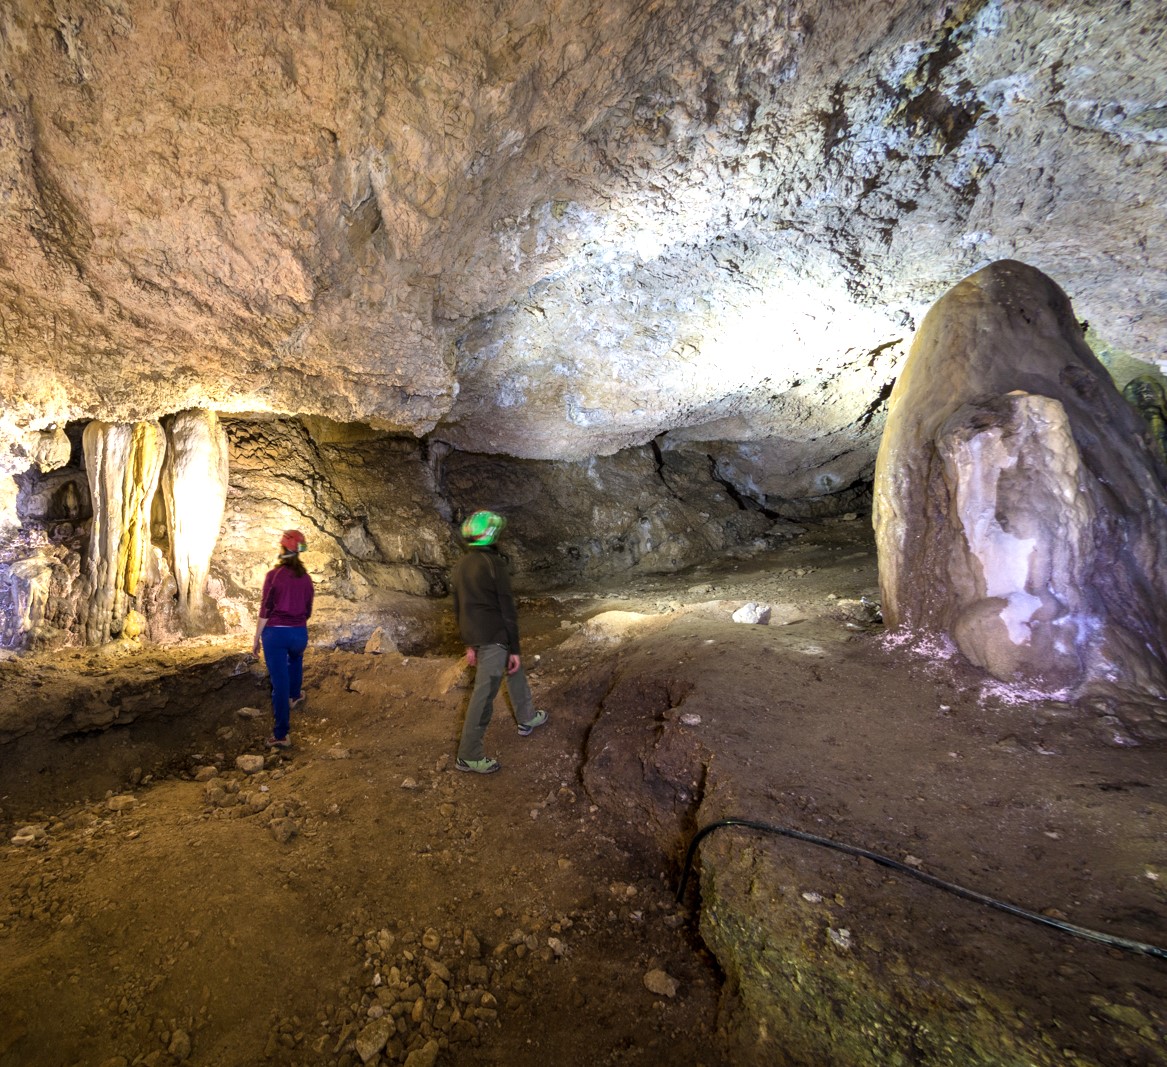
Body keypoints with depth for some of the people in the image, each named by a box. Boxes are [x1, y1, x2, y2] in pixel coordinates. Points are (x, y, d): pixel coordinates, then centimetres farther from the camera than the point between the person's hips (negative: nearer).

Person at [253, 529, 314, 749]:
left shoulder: (273, 575, -9)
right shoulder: (306, 578, 3)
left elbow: (265, 609, -10)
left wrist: (256, 637, -1)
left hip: (275, 633, -3)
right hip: (299, 633, 4)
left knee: (279, 681, 0)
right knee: (296, 659, 38)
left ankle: (281, 735, 3)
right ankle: (295, 695, 56)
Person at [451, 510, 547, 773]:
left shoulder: (461, 565, 8)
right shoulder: (493, 564, -16)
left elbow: (459, 608, 15)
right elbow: (507, 609, -15)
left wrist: (468, 644, 22)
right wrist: (514, 649, -9)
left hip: (475, 637, 9)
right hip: (494, 638, -9)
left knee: (515, 673, 26)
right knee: (484, 695, -1)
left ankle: (527, 719, 41)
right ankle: (468, 756, 8)